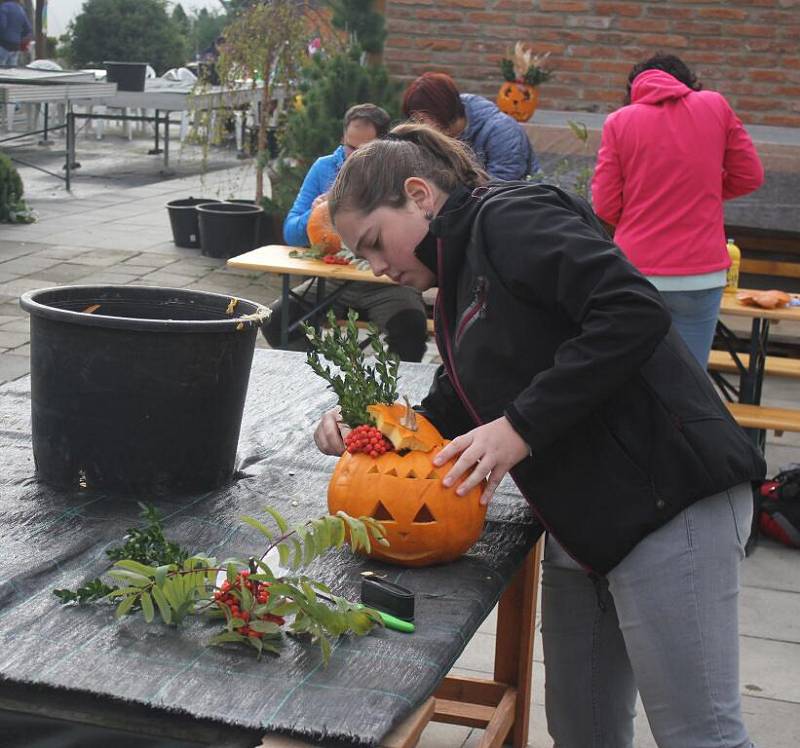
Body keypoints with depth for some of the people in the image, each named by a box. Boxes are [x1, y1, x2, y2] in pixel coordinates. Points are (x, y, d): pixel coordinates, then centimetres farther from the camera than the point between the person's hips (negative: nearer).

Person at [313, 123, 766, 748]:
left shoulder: (510, 220, -11)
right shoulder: (460, 279, 19)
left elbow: (634, 312, -24)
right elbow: (457, 410, 18)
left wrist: (521, 426, -22)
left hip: (667, 499, -10)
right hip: (582, 525, 10)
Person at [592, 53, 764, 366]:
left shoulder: (618, 121, -1)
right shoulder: (715, 106, 2)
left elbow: (605, 207, -3)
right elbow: (750, 176, 8)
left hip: (635, 271, 0)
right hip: (700, 273, 0)